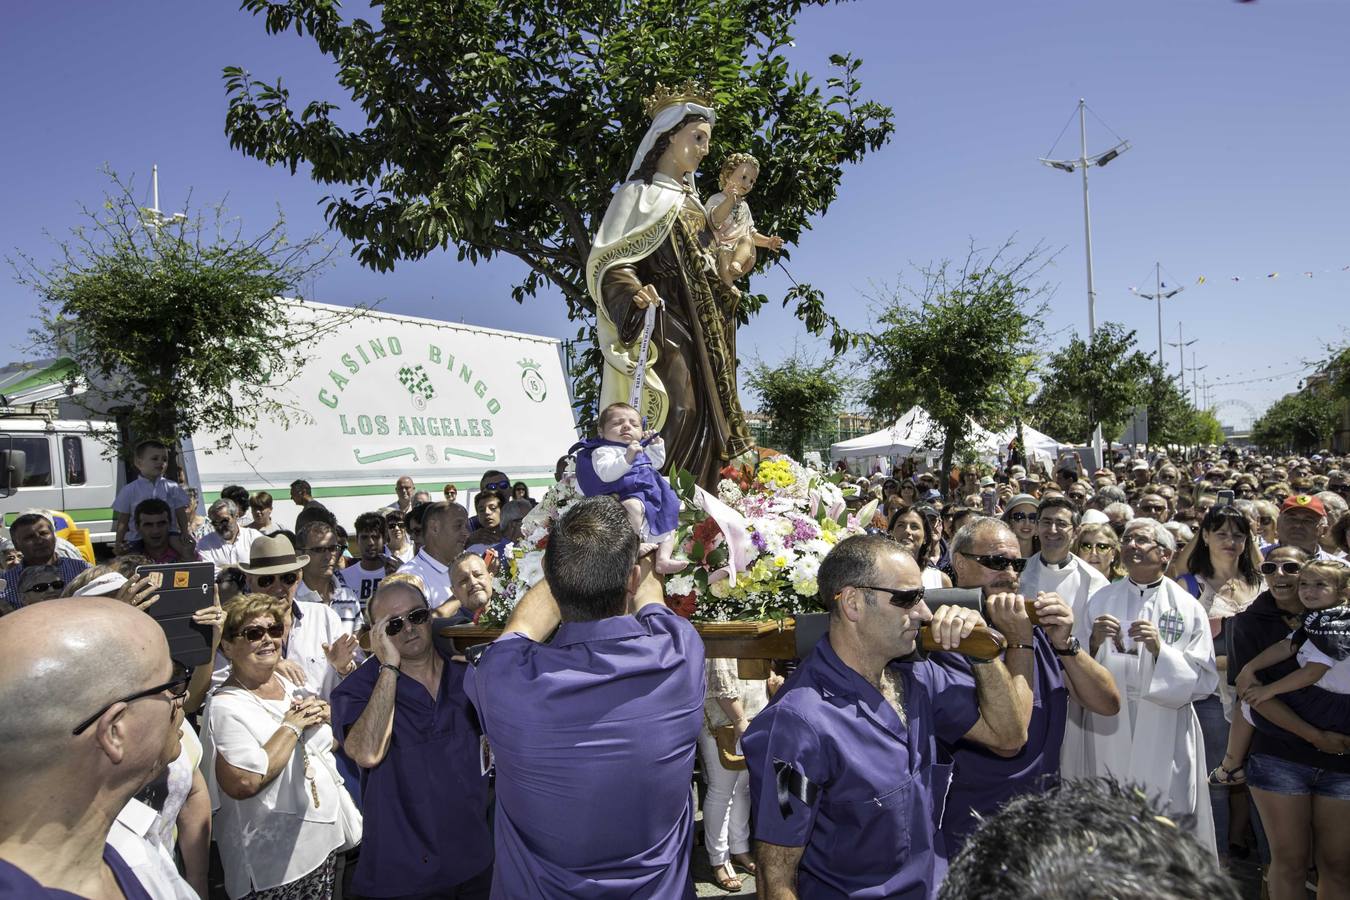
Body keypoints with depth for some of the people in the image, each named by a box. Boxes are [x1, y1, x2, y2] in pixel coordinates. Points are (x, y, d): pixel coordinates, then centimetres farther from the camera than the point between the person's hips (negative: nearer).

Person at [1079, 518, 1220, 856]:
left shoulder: (1188, 608, 0)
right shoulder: (1101, 600, 3)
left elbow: (1204, 682, -5)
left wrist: (1160, 650, -20)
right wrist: (1094, 642, -17)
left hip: (1165, 740, -1)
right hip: (1109, 735, 1)